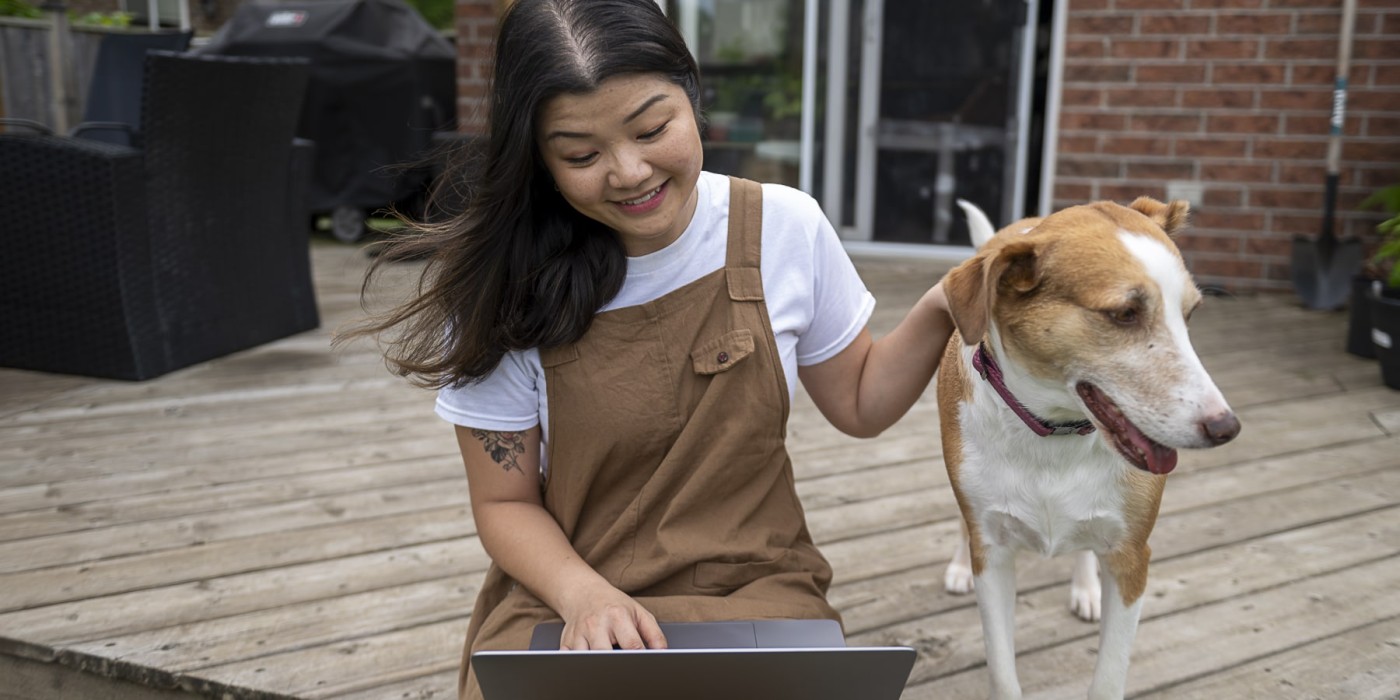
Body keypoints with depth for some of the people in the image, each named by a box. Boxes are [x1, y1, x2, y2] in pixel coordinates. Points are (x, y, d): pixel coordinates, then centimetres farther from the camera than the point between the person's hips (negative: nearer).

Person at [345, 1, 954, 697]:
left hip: (755, 589, 2)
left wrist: (939, 312, -10)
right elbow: (506, 502, -2)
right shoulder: (501, 286, -10)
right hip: (566, 602, -1)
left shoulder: (785, 227, -6)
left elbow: (859, 403, 8)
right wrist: (585, 595, -21)